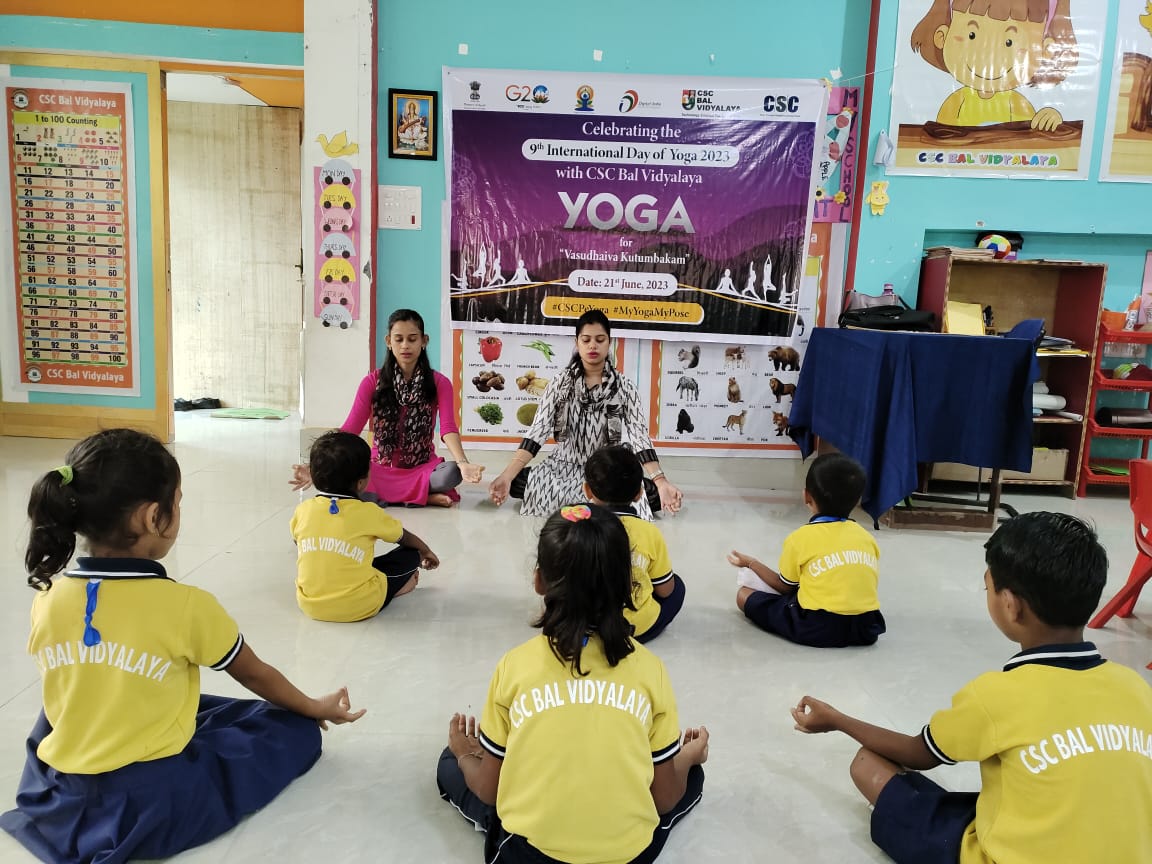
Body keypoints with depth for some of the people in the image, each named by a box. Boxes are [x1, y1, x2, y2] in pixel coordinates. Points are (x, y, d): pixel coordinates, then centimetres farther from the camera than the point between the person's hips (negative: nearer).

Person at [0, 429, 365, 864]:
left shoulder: (47, 600, -7)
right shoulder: (185, 605, -20)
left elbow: (74, 698, 9)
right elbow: (256, 676, -3)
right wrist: (316, 709, 15)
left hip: (56, 799, 5)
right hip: (153, 808, -5)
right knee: (297, 730, 8)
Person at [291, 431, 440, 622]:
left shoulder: (302, 510, 1)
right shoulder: (368, 513, -6)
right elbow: (405, 538, 13)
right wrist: (426, 551, 34)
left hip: (310, 606, 4)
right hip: (358, 608, -3)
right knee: (411, 555, 9)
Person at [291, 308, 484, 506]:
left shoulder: (439, 383, -1)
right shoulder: (372, 382, 0)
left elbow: (448, 428, -16)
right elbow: (349, 429, -7)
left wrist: (463, 463, -38)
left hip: (422, 467, -1)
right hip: (382, 469, 1)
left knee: (452, 472, -34)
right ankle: (426, 496, -23)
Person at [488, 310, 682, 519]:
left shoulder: (624, 387, -5)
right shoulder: (560, 384, -5)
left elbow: (639, 435, -12)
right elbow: (538, 430, -12)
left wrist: (662, 482, -28)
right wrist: (506, 475, -26)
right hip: (566, 466, 1)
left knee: (654, 494, -28)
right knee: (515, 482, -27)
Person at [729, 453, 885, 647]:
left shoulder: (801, 538, -1)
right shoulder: (866, 537, 10)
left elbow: (786, 588, 11)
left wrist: (750, 562, 26)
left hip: (817, 629, -5)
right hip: (866, 628, 5)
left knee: (744, 595, 9)